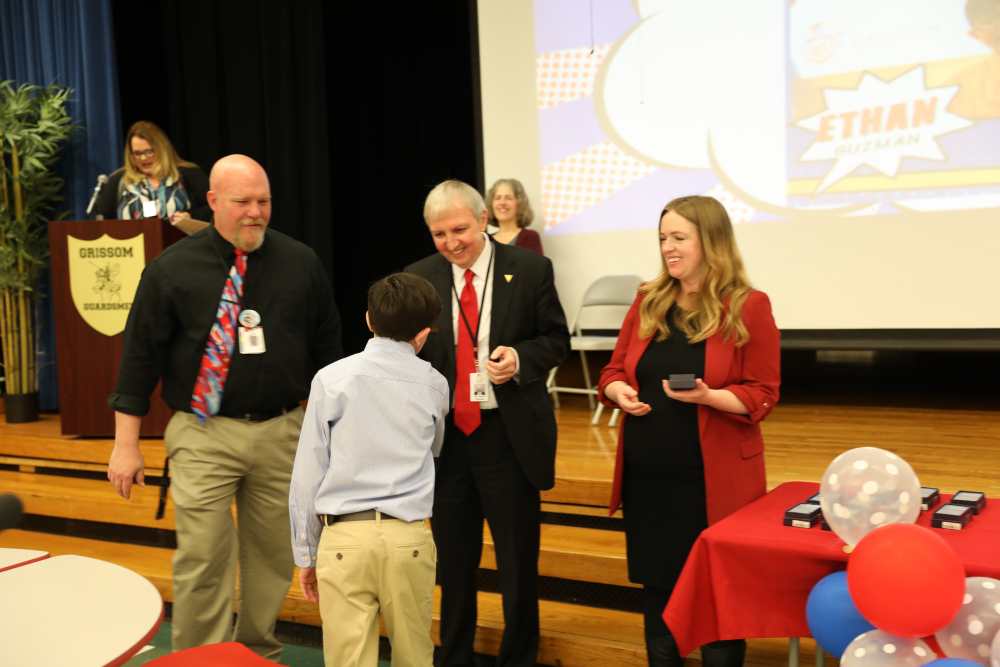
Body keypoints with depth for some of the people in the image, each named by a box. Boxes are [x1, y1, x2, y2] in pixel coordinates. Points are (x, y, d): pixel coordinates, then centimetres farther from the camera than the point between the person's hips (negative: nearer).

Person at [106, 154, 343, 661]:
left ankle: (259, 650, 31)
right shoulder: (172, 269, -2)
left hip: (282, 432, 3)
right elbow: (139, 356, -1)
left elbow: (327, 347, 11)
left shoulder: (301, 263, 4)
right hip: (204, 435, -2)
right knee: (202, 561, -2)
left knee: (273, 554, 12)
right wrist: (126, 444, -2)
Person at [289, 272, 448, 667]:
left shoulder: (332, 379, -1)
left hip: (344, 540, -2)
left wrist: (305, 553, 9)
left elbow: (307, 475, 0)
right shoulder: (434, 385, 5)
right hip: (409, 539, 2)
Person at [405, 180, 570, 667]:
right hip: (444, 435, 3)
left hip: (510, 435, -2)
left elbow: (556, 339, 2)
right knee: (453, 561, 16)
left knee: (518, 561, 8)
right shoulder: (420, 278, 3)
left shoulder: (530, 270, -4)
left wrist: (520, 358, -18)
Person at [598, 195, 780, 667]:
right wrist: (620, 392, -8)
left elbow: (761, 395, -7)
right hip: (647, 478, 4)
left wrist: (708, 396, -23)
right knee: (656, 586, 14)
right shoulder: (648, 301, 8)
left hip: (713, 482, -4)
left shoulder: (748, 307, -5)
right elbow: (614, 371, 14)